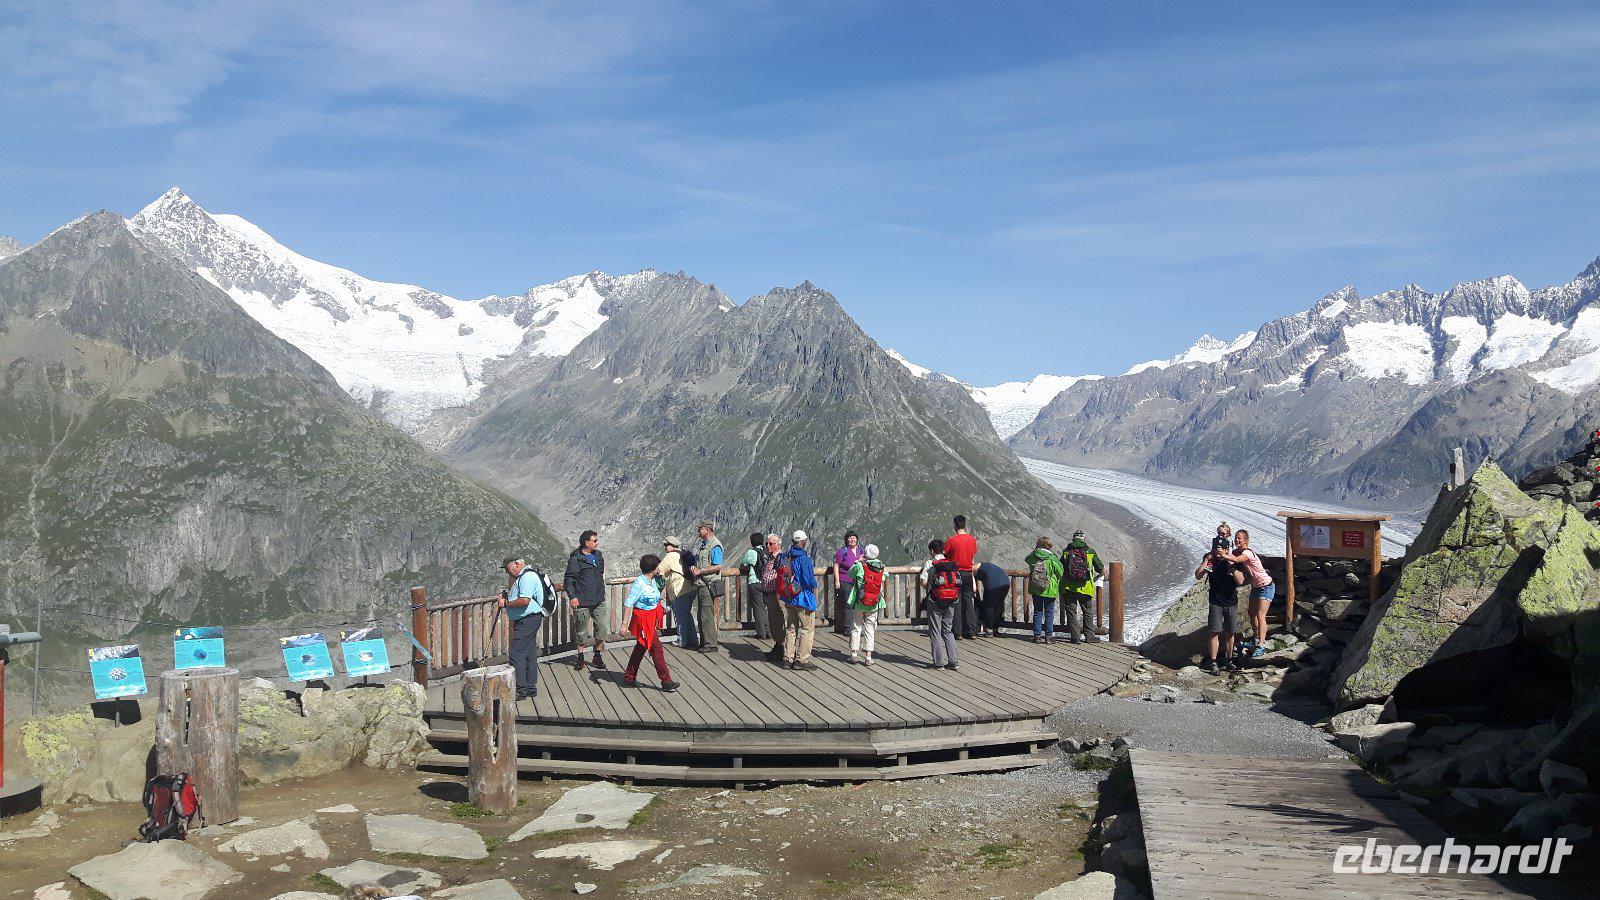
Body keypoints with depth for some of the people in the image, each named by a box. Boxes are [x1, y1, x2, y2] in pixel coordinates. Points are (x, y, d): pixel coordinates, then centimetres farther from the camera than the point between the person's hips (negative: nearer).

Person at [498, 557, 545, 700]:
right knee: (529, 655, 13)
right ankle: (531, 689, 18)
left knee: (517, 654, -11)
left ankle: (521, 691, -9)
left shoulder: (527, 577, -16)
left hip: (528, 620, -11)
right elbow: (519, 597, 27)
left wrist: (506, 603, -14)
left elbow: (524, 601, -26)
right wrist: (507, 595, 8)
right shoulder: (521, 577, 19)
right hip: (528, 620, 11)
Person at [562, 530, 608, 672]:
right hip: (582, 602, -5)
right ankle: (580, 657, 19)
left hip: (599, 601, 5)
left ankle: (597, 656, 17)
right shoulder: (576, 559, -11)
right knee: (582, 631, 5)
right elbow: (568, 580, -10)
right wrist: (572, 596, -17)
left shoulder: (598, 555, 9)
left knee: (602, 628, 2)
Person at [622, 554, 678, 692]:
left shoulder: (652, 581, 4)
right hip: (643, 620, -10)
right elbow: (628, 603, -21)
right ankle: (666, 681, 1)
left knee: (640, 648, 17)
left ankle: (629, 679, 27)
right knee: (656, 648, -5)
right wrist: (625, 623, -22)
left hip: (652, 619, 10)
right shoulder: (639, 584, -22)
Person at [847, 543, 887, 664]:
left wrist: (857, 561, 11)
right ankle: (868, 656, 5)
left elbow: (850, 574, 2)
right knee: (870, 628, 9)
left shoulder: (860, 565, -14)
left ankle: (854, 653, 13)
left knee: (856, 627, 11)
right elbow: (885, 575, 17)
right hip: (874, 604, 2)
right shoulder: (881, 567, -4)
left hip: (859, 602, -2)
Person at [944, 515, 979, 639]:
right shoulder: (972, 539, 2)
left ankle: (958, 632, 0)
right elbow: (973, 558, 10)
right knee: (968, 602, 9)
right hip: (968, 574, 4)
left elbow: (945, 557, -3)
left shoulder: (951, 540, -10)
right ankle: (971, 631, 6)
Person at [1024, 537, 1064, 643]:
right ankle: (1049, 635, 10)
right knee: (1049, 612, 8)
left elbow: (1026, 560, 18)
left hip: (1035, 589, 3)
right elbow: (1060, 573, -7)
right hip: (1050, 590, -3)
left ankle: (1037, 635, 12)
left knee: (1037, 612, 12)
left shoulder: (1032, 557, -5)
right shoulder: (1052, 558, -14)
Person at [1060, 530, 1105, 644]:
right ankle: (1089, 636, 15)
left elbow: (1060, 570, 6)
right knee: (1088, 612, 13)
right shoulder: (1090, 552, 2)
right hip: (1086, 587, 0)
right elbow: (1100, 568, 12)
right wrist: (1104, 569, 36)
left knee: (1071, 612, 6)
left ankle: (1075, 637, 3)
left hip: (1069, 588, 0)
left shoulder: (1066, 552, 3)